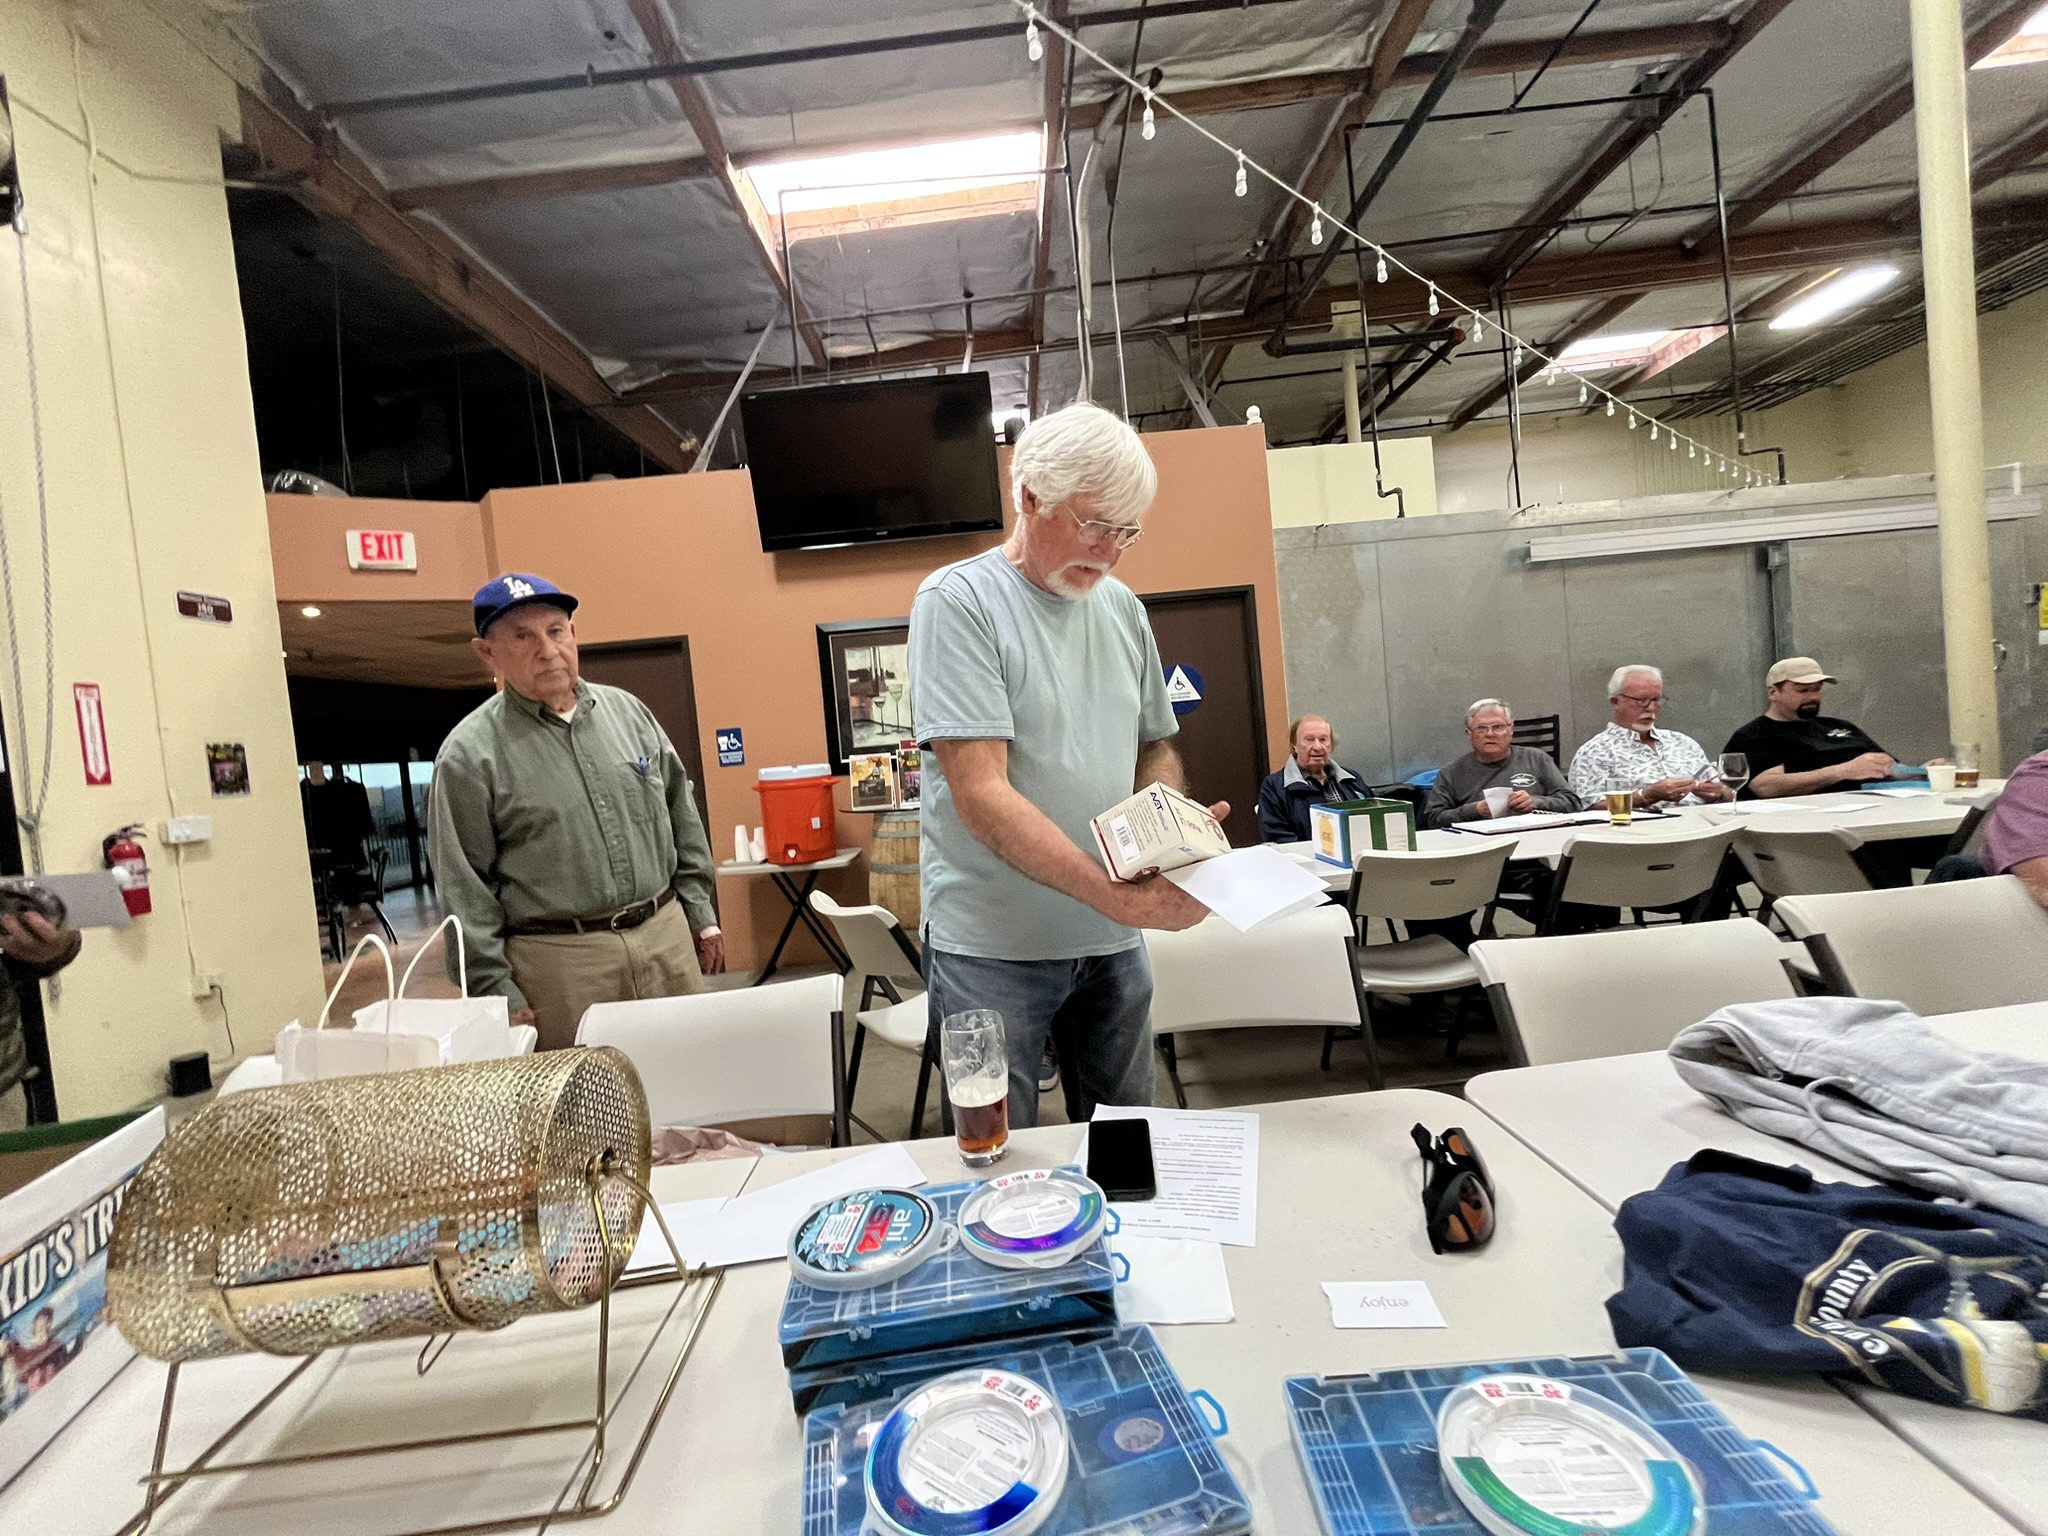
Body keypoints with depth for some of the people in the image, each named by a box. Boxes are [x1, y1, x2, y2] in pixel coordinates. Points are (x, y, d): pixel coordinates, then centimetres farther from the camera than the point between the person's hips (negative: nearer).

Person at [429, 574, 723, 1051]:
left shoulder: (627, 709, 7)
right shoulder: (468, 755, -6)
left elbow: (681, 815, 12)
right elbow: (466, 891, -5)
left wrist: (701, 913, 10)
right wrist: (498, 992, -7)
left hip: (667, 934, 4)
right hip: (561, 958, -4)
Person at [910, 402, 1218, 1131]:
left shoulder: (1122, 608, 7)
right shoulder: (958, 600, -12)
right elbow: (981, 795, -20)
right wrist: (1116, 896, -27)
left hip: (1112, 941, 6)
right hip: (992, 950, -5)